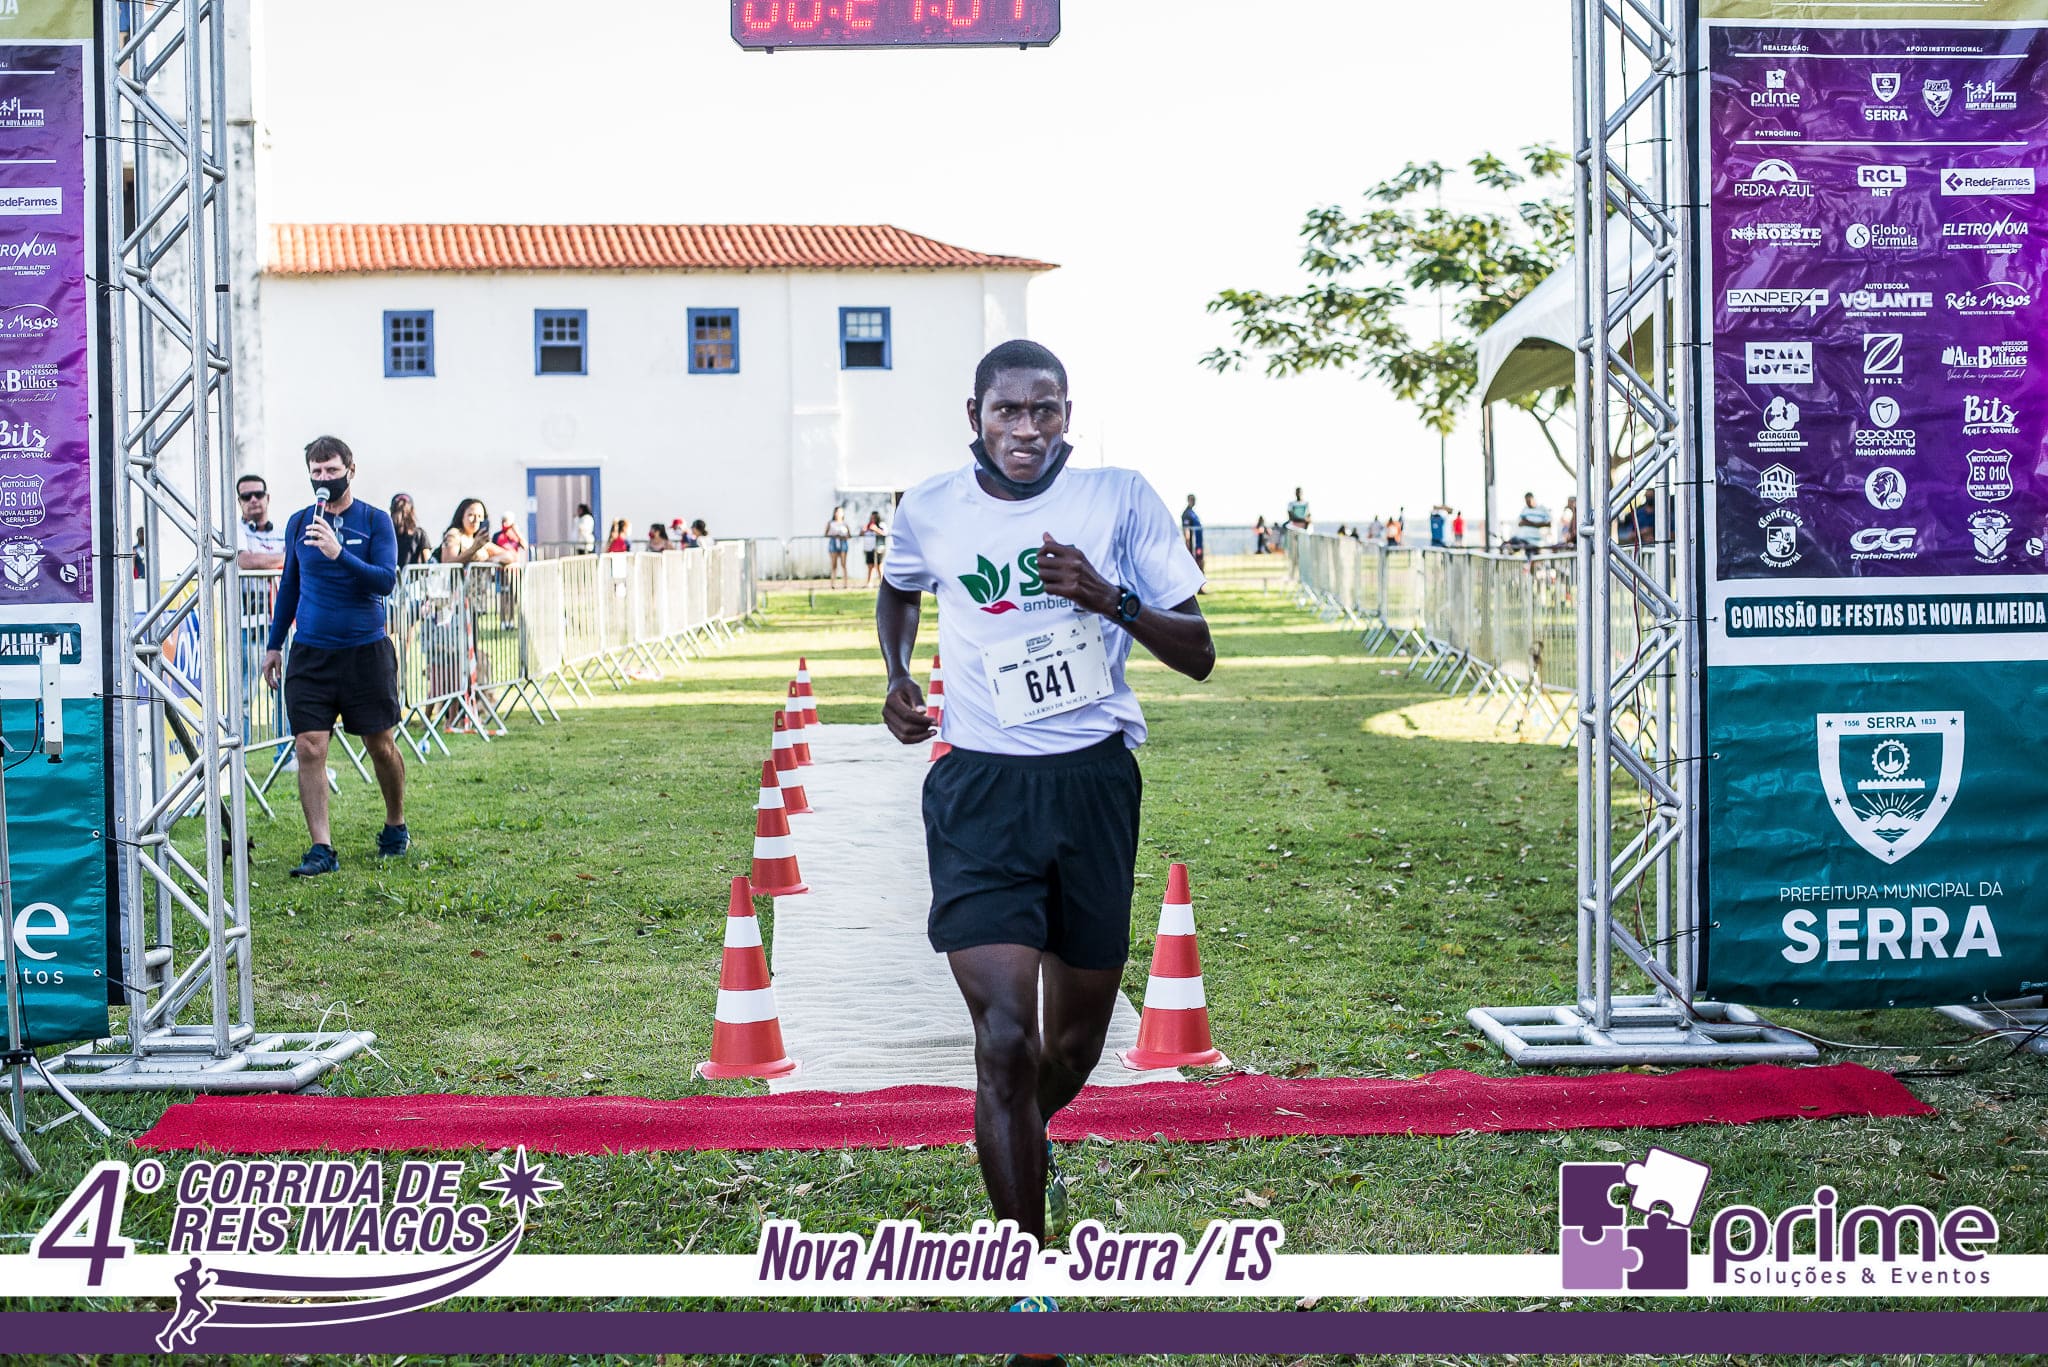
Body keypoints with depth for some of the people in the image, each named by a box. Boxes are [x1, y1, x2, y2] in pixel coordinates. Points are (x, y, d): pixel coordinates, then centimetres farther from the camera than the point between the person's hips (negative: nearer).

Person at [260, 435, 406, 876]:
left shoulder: (375, 521, -2)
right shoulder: (299, 523, 7)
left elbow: (386, 580, -13)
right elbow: (289, 584, 18)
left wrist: (339, 554, -26)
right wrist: (274, 644, 18)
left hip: (365, 649, -2)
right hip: (310, 653, 2)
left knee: (380, 744, 8)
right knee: (309, 748, -7)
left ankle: (396, 825, 31)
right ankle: (322, 848, -4)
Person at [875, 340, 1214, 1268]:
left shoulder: (1121, 498, 0)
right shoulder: (930, 508, 4)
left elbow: (1198, 655, 0)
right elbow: (898, 588, 28)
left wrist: (1109, 597, -16)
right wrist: (896, 675, 11)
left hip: (1096, 781, 1)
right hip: (979, 785, -1)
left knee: (1076, 1043, 14)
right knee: (1005, 1039, -15)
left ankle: (1022, 1140, 49)